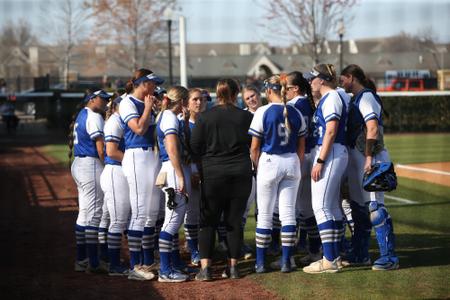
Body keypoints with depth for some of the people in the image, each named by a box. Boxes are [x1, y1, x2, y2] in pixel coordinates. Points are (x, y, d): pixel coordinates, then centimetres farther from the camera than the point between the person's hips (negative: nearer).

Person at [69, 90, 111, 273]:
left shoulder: (81, 116, 19)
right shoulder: (94, 117, -10)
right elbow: (101, 147, -17)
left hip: (79, 164, 10)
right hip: (91, 164, -10)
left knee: (84, 213, 14)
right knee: (93, 214, -10)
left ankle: (81, 260, 18)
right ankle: (93, 264, -10)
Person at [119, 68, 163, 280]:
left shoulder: (145, 104, 18)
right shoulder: (128, 103, -6)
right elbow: (139, 128, -17)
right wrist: (148, 107, -7)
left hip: (152, 157, 9)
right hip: (136, 157, -9)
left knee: (152, 212, 12)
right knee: (140, 212, -11)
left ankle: (148, 262, 20)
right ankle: (134, 267, -9)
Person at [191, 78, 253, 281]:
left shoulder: (204, 117, -6)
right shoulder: (246, 117, -3)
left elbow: (195, 148, -3)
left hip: (213, 175, -1)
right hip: (241, 173, 1)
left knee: (208, 221, 6)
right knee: (235, 220, 9)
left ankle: (205, 267, -2)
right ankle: (233, 266, 11)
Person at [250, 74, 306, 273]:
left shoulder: (263, 112, -8)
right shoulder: (296, 113, 5)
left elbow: (255, 147, -7)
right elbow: (301, 147, 9)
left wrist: (257, 167, 5)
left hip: (269, 162, -3)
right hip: (292, 163, 3)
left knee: (264, 214, 4)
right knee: (288, 213, 6)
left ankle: (260, 262, 8)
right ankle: (286, 261, 5)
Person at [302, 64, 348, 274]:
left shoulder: (331, 98, -11)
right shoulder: (327, 99, 20)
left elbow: (331, 132, -19)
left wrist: (320, 161, -22)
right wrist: (319, 159, 19)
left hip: (329, 154, -11)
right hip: (333, 155, 11)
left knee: (321, 206, -13)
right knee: (332, 206, 12)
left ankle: (330, 260, -16)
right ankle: (335, 256, 16)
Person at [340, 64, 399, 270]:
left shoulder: (366, 97, -10)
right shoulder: (356, 99, 19)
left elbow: (372, 129, -21)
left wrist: (369, 158, -26)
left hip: (370, 157, -10)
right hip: (356, 157, 10)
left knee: (374, 206, -13)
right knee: (358, 206, 15)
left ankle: (389, 257, -12)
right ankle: (360, 255, 23)